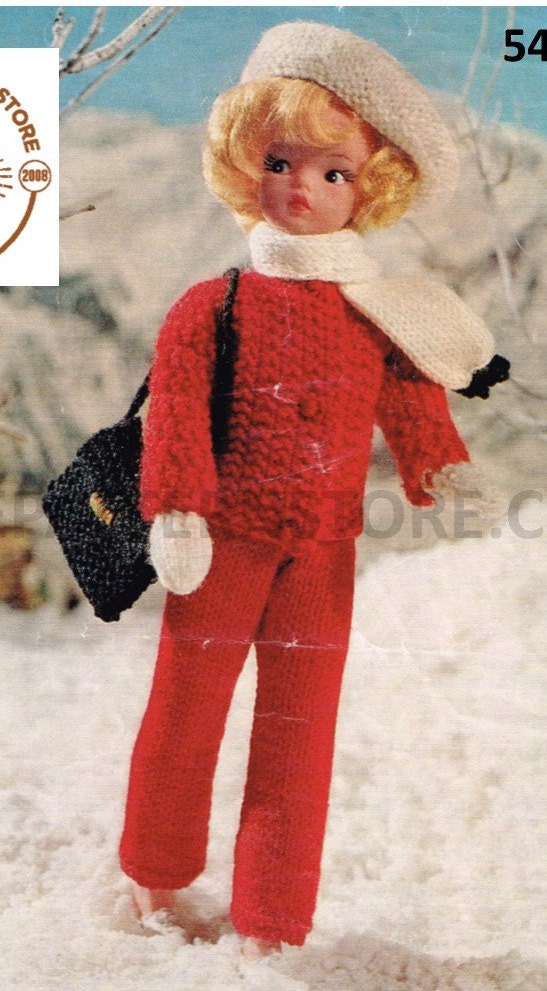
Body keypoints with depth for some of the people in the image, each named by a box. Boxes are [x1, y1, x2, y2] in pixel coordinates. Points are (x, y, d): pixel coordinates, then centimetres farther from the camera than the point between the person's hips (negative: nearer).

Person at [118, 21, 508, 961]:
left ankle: (273, 919, 24)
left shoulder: (378, 317, 3)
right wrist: (176, 516, -17)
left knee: (299, 728, 8)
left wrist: (449, 479, -7)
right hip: (225, 544, -1)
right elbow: (175, 415, -9)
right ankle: (157, 882, 37)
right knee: (186, 709, 12)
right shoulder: (211, 308, -5)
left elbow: (414, 411, 6)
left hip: (324, 553, 2)